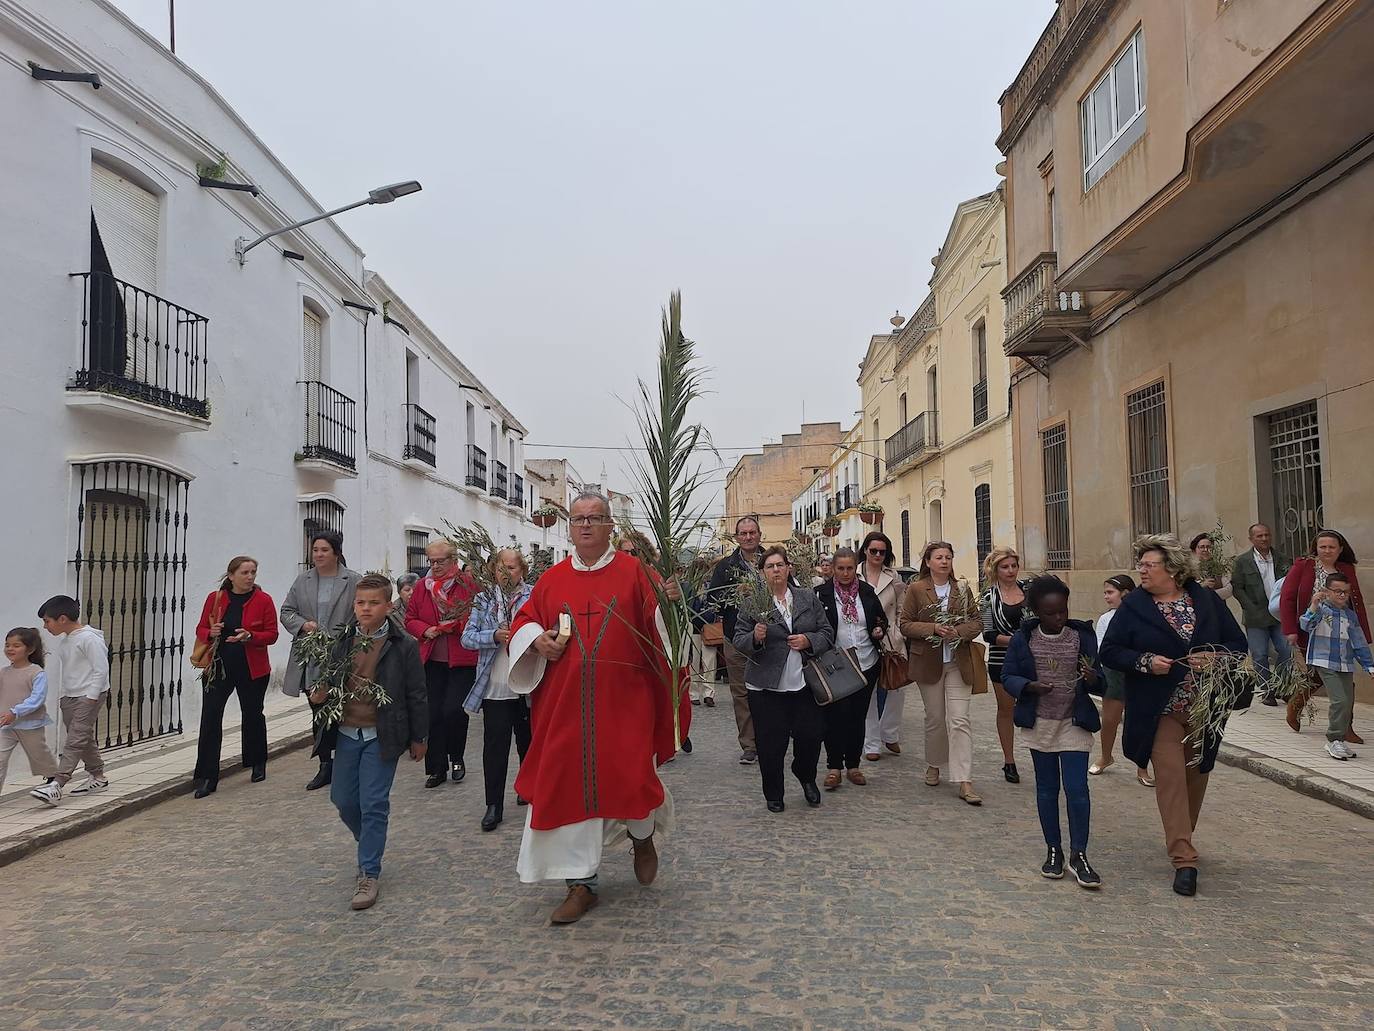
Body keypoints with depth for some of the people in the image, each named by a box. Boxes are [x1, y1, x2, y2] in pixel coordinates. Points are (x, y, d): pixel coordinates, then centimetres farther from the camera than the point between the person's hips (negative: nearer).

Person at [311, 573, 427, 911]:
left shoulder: (402, 645, -9)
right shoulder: (342, 640, 2)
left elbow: (416, 695, -4)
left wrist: (418, 738, 0)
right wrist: (317, 693, -7)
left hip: (382, 736, -5)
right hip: (346, 733, 5)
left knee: (374, 804, -2)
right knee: (342, 798, 13)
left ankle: (369, 873, 10)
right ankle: (369, 843, 41)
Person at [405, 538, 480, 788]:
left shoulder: (469, 584, -2)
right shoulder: (422, 586, 10)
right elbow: (410, 619, 13)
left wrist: (457, 624, -19)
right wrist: (424, 630, -6)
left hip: (462, 660, -4)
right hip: (431, 661, 4)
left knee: (453, 710, -10)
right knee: (433, 714, 4)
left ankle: (457, 758, 16)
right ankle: (436, 768, 16)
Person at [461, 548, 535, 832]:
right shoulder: (484, 599, 6)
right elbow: (467, 637, -1)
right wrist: (495, 636, -17)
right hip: (495, 687, 1)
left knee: (528, 741, 14)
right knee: (494, 745, 0)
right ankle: (494, 805, 9)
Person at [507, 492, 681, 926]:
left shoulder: (634, 572, 0)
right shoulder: (552, 579, 8)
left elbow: (661, 623, -6)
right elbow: (522, 621, 16)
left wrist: (670, 601, -26)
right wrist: (537, 638, -4)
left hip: (623, 700, -3)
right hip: (565, 704, 3)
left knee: (629, 777, -4)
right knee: (567, 785, 4)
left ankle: (643, 833, 35)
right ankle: (582, 882, 20)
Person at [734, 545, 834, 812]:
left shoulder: (808, 597, 7)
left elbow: (827, 633, 8)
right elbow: (739, 640, -2)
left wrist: (808, 641, -11)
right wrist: (755, 638, -22)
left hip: (804, 683, 2)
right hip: (767, 687, -2)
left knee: (811, 735, 3)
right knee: (771, 744, 3)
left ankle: (806, 776, 35)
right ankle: (773, 795, 24)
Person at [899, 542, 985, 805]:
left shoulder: (962, 590, 6)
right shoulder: (916, 589, -1)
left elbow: (977, 622, 6)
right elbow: (905, 625, -3)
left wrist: (959, 631, -14)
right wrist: (933, 628, -18)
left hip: (958, 662, 1)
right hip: (928, 662, -1)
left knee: (959, 720, -7)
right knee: (935, 718, 10)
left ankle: (964, 781, -7)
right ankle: (934, 765, 33)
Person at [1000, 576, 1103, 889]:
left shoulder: (1083, 635, -4)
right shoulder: (1023, 638, -4)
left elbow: (1100, 679, -1)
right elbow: (1008, 676, -2)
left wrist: (1092, 679, -25)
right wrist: (1030, 686, -21)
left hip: (1074, 723, -1)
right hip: (1039, 724, 1)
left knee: (1076, 788, -5)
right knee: (1046, 788, 11)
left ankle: (1078, 855, 10)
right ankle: (1053, 850, 25)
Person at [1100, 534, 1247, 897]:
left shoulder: (1208, 600, 2)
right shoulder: (1133, 606, -3)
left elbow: (1238, 643, 7)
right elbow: (1109, 652, -3)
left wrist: (1215, 657, -14)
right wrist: (1145, 662, -18)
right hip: (1160, 711, -3)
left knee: (1196, 776, 15)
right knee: (1170, 777, -9)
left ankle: (1181, 839, 35)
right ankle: (1184, 860, -7)